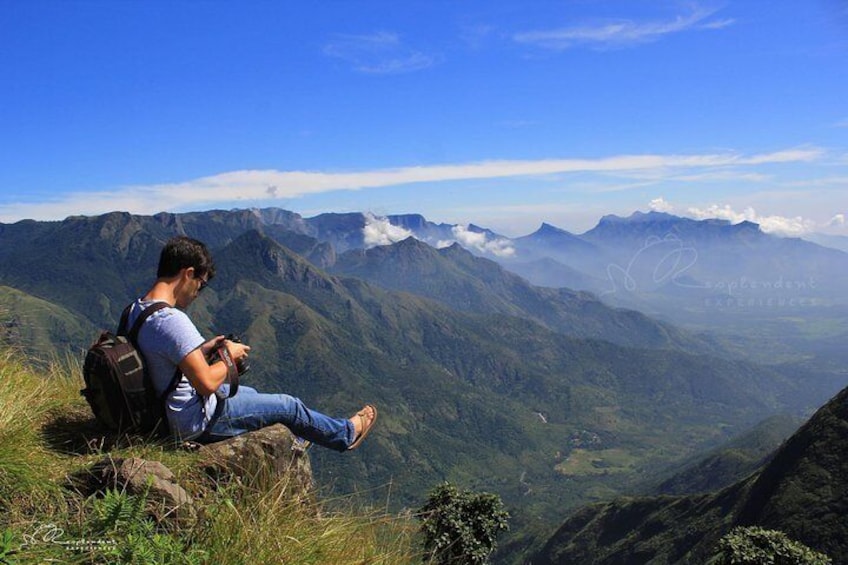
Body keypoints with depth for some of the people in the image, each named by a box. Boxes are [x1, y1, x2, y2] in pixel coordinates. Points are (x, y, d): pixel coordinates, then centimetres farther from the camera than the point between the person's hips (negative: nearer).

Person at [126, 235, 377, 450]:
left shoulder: (136, 309, -1)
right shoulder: (172, 320, -33)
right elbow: (207, 383, -32)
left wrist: (200, 350, 6)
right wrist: (229, 357, -14)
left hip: (164, 413, 10)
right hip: (193, 423, -10)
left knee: (250, 393, 31)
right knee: (287, 405, 7)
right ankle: (346, 433, 31)